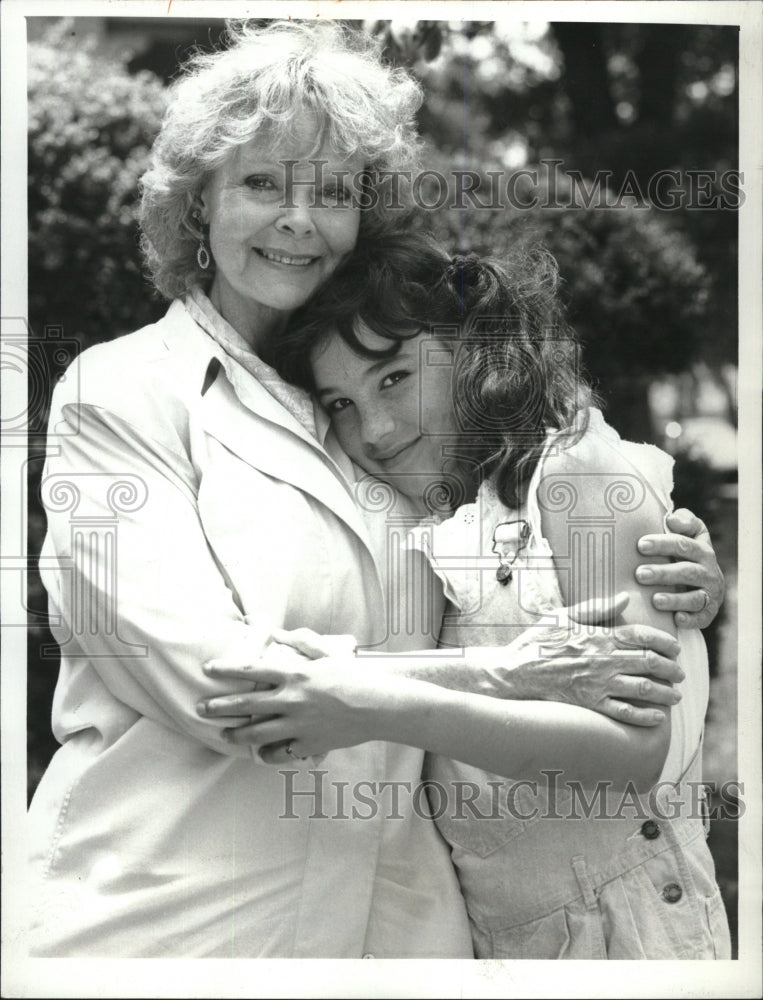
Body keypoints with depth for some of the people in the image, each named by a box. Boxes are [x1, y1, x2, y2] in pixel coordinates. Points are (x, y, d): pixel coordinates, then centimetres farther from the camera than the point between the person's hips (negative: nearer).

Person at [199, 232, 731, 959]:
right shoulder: (427, 534, 8)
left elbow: (642, 746, -21)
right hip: (467, 937, 6)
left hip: (618, 932, -6)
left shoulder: (585, 471, -11)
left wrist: (392, 711, -28)